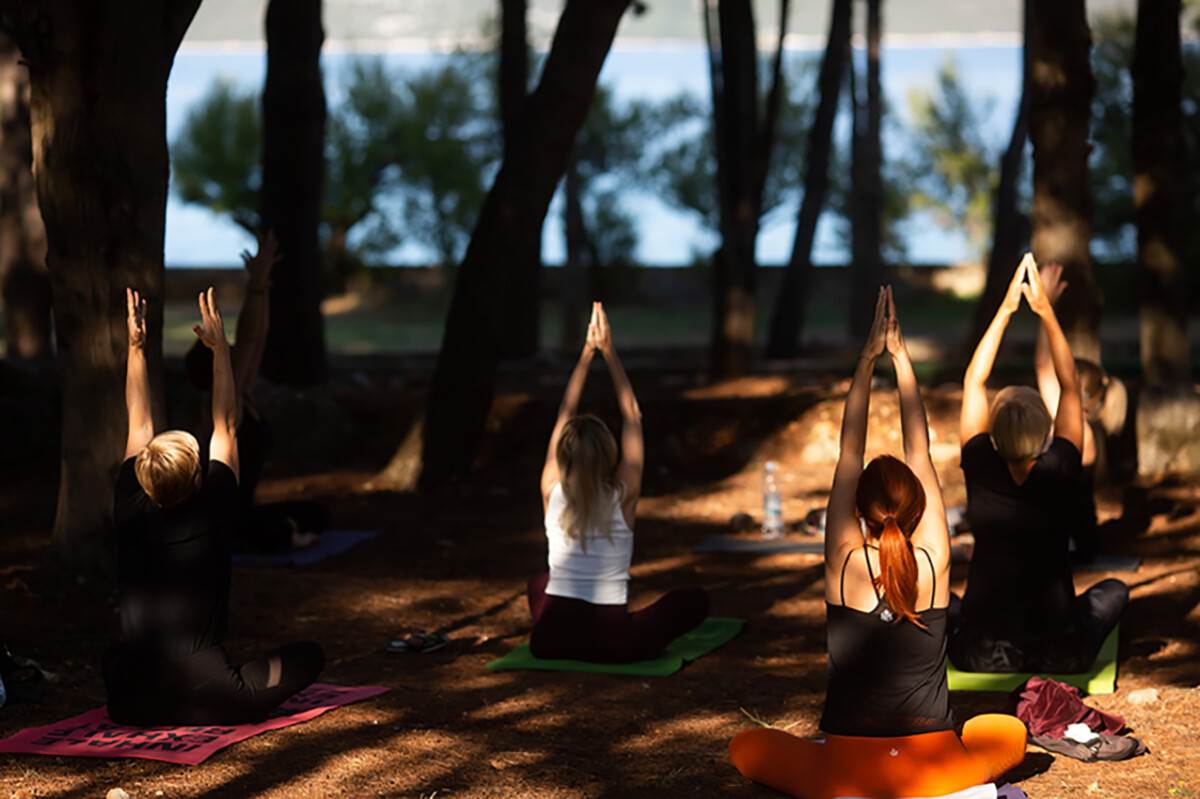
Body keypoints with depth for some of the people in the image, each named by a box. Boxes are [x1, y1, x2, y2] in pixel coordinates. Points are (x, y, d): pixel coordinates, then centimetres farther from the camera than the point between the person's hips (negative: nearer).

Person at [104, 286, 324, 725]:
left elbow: (139, 424, 12)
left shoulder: (130, 513, 0)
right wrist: (219, 347, 12)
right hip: (204, 701, -3)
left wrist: (136, 347, 18)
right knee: (308, 654, 17)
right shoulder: (212, 517, -7)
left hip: (130, 702, 3)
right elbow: (226, 426, 5)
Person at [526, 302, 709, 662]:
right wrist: (608, 352, 5)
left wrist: (587, 352, 8)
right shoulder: (623, 496, -7)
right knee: (696, 599, 18)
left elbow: (565, 413, 8)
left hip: (550, 638, 2)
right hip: (610, 642, -2)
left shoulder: (552, 492, -2)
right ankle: (641, 639, 12)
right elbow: (632, 416, 3)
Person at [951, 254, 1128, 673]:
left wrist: (1005, 310, 4)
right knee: (1115, 590, 28)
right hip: (1060, 657, 0)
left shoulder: (980, 470, -10)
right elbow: (1071, 387, 1)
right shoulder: (1061, 475, -11)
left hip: (981, 655, 0)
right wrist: (1045, 312, 3)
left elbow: (974, 380, 2)